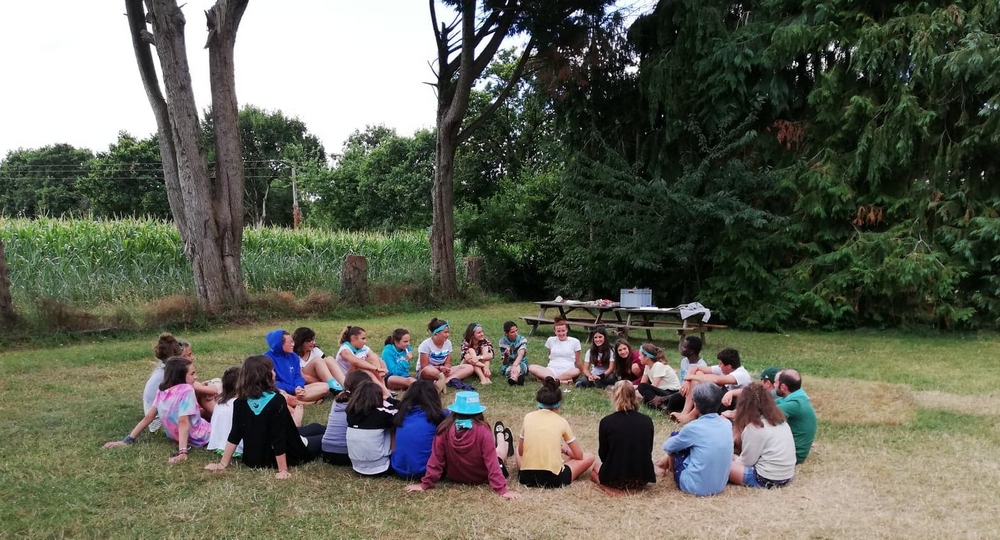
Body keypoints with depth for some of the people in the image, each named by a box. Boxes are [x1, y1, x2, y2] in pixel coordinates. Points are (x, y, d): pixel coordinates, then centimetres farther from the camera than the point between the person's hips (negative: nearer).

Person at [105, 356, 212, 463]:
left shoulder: (162, 391, -1)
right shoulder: (186, 390, -23)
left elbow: (148, 417, 0)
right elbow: (183, 422, -30)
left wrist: (128, 440, 7)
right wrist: (182, 452, -35)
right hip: (199, 438, -8)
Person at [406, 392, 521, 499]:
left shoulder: (444, 430, -24)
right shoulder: (483, 431, -30)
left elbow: (436, 460, -17)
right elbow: (492, 462, -29)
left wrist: (426, 484, -6)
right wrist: (502, 490, -23)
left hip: (455, 477, 3)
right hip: (482, 478, -2)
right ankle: (500, 435, 57)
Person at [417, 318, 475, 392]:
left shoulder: (448, 343, -1)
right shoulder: (426, 344, -15)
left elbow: (447, 364, 1)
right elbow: (424, 367, -15)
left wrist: (446, 369, -24)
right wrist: (440, 368, -29)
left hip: (442, 372, 6)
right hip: (424, 373, -6)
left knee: (469, 368, -15)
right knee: (428, 370, -45)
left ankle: (445, 380, -32)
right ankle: (451, 381, -27)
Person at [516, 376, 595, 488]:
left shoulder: (528, 417, 6)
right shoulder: (561, 422, 1)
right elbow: (579, 455, 8)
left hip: (526, 478, 4)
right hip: (553, 479, -4)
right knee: (589, 457, 17)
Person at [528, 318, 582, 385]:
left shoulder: (575, 341, 6)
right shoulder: (551, 340, 11)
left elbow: (577, 362, 12)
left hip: (567, 371, -2)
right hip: (552, 370, 2)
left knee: (576, 371, -38)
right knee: (531, 367, -26)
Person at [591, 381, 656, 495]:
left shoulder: (606, 422, -11)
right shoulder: (647, 421, -3)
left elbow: (602, 454, -1)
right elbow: (648, 451, 9)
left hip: (614, 477, -3)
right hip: (642, 478, 3)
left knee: (596, 468, 33)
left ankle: (611, 488, 3)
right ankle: (636, 485, 10)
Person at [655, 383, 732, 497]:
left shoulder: (693, 427, -17)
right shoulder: (727, 424, 0)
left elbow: (667, 446, 0)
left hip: (696, 487, -6)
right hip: (720, 486, 6)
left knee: (675, 438, 12)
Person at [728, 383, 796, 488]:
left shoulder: (753, 428, -16)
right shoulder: (779, 420, 7)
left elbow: (746, 461, -9)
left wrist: (733, 459, 11)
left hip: (766, 480, -8)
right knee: (736, 461, 20)